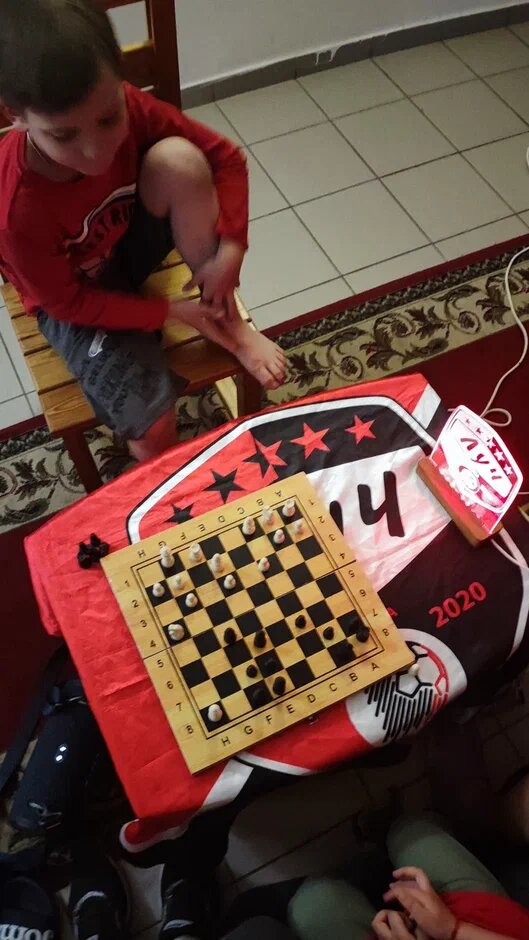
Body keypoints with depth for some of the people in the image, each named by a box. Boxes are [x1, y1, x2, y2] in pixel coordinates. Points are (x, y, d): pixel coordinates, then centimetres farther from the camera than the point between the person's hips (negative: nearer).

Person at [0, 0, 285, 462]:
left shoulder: (125, 107, -24)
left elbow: (227, 158, -13)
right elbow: (67, 303, -21)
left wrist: (230, 250, -25)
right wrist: (173, 311, -20)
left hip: (133, 239, 4)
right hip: (79, 299, -4)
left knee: (178, 158, -28)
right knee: (153, 427, -22)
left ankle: (227, 321, -12)